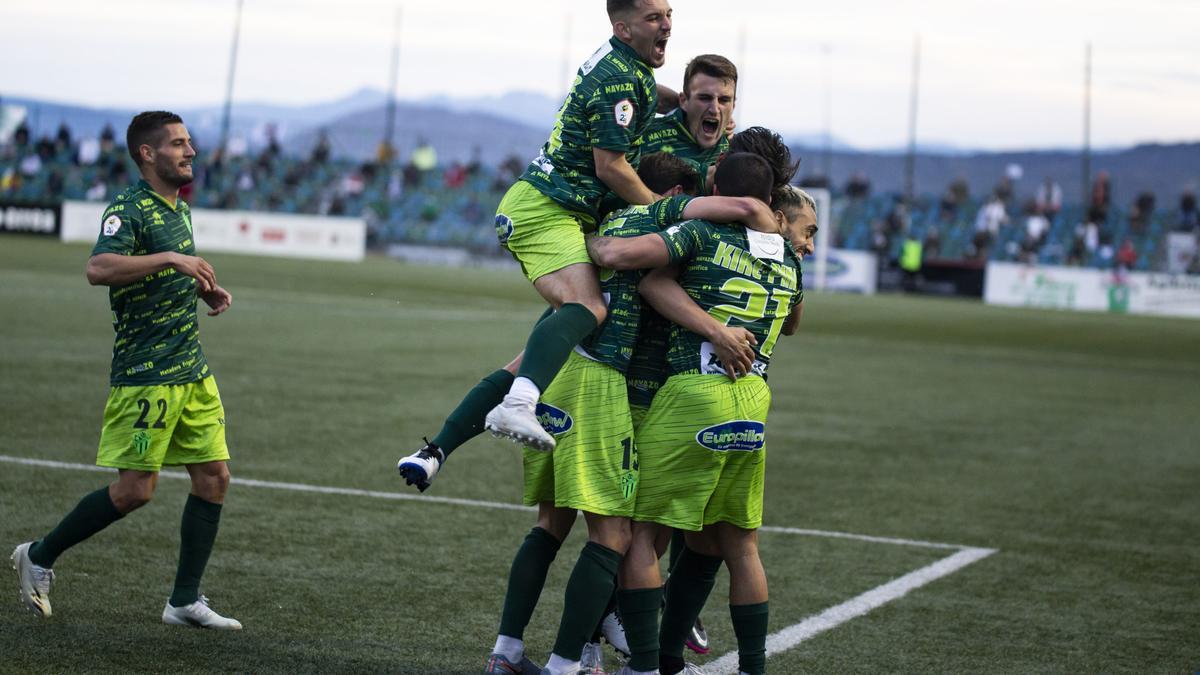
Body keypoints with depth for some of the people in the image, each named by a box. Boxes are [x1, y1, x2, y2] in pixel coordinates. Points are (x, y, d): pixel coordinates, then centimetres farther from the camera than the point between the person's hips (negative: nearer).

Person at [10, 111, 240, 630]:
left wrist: (203, 288, 12)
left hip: (193, 372, 9)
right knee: (135, 489, -7)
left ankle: (185, 602, 11)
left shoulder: (180, 209, 15)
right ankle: (39, 557, 12)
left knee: (214, 477, 3)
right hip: (146, 376, -8)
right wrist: (171, 258, -35)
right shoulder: (129, 209, -13)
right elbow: (98, 269, -31)